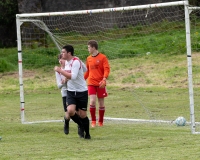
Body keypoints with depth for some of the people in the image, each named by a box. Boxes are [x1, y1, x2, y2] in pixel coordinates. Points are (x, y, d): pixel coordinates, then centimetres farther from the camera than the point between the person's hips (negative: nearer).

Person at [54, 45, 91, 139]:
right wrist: (65, 78, 3)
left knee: (82, 115, -1)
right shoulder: (66, 62, 7)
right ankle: (80, 125, 10)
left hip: (82, 91, -6)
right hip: (71, 91, 6)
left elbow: (73, 76, -28)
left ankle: (87, 134, 21)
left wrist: (60, 70, -25)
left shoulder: (76, 62, -17)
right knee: (70, 110, -17)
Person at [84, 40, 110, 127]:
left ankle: (101, 122, 18)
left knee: (101, 103, 5)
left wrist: (104, 79, -24)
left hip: (101, 84, -3)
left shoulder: (103, 57, -5)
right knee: (92, 101, -13)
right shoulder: (88, 58, 10)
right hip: (91, 83, 3)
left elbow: (107, 69, -10)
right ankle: (93, 121, 0)